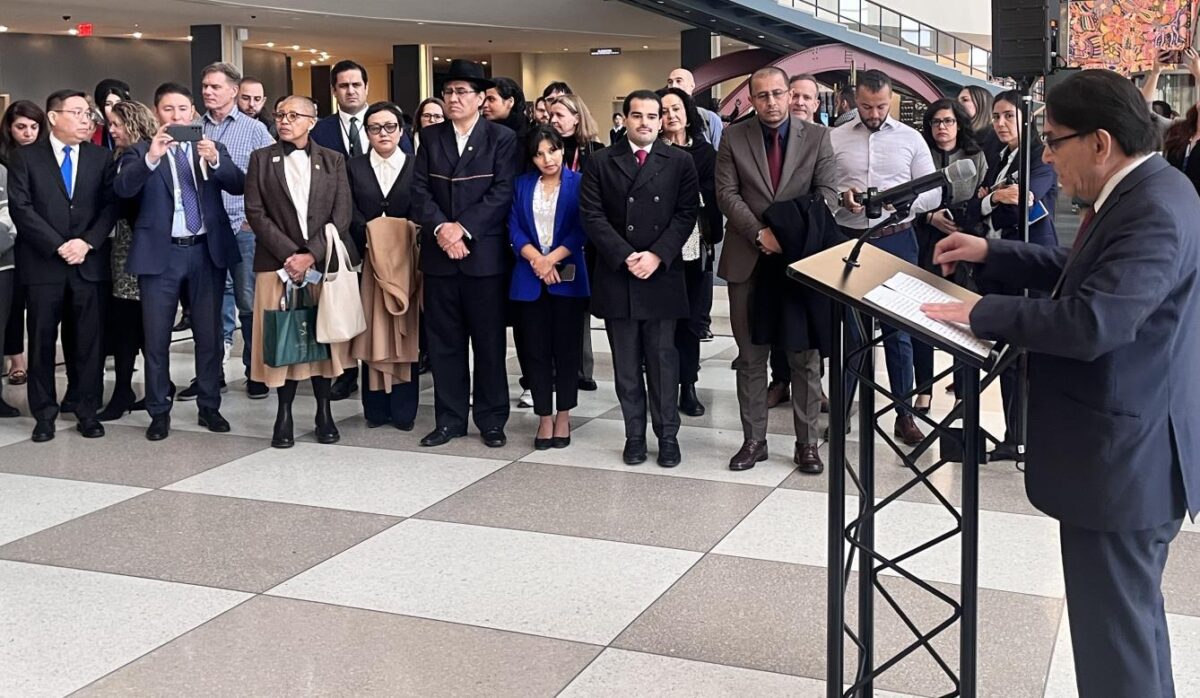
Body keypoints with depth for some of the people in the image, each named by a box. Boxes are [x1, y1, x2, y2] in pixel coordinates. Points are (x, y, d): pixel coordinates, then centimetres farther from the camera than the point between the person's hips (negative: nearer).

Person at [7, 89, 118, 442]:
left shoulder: (101, 158, 10)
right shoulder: (24, 157, 4)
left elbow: (110, 205, 3)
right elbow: (21, 208, -5)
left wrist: (87, 242, -11)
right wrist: (58, 246, -13)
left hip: (90, 263, 1)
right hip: (43, 263, -1)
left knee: (90, 340, 4)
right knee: (42, 340, 4)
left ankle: (88, 411, 14)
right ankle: (44, 414, 14)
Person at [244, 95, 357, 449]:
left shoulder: (333, 161, 8)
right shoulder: (261, 159, 7)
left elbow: (342, 215, 0)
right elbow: (255, 212, 0)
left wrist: (312, 255, -11)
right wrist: (288, 255, -11)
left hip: (325, 261, 0)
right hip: (278, 262, 0)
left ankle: (324, 412, 15)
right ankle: (284, 415, 10)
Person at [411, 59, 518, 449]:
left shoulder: (502, 139, 1)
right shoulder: (431, 137, 12)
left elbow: (503, 192, -8)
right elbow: (420, 190, 4)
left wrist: (463, 227, -15)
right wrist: (440, 226, -13)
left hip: (485, 253, -3)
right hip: (439, 254, 3)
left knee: (489, 341, 3)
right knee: (443, 341, 7)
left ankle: (491, 420, 14)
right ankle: (450, 419, 17)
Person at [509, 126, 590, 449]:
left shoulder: (578, 183, 2)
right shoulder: (522, 185, 11)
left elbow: (581, 230, -5)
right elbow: (514, 228, 3)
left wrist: (551, 259, -13)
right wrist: (536, 259, -11)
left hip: (568, 278, -2)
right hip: (530, 279, 2)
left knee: (566, 348, 3)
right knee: (535, 350, 3)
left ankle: (563, 416, 14)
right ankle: (544, 417, 11)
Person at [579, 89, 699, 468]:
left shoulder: (679, 161, 6)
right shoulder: (602, 162, 6)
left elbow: (686, 214, 0)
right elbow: (592, 215, -1)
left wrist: (656, 256, -11)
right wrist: (624, 257, -11)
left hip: (662, 274, -1)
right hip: (616, 276, 1)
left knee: (663, 358, 2)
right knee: (626, 362, 6)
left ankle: (668, 434, 10)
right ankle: (634, 433, 13)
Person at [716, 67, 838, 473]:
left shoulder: (817, 137, 4)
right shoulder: (734, 138, 4)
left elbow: (826, 191, -1)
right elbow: (727, 193, -2)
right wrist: (760, 233, -15)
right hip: (748, 260, 1)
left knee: (805, 356, 3)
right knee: (750, 357, 6)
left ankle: (807, 443, 12)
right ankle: (753, 440, 16)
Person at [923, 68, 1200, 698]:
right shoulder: (1138, 194, 10)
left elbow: (1089, 322, -32)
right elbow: (1080, 273, 22)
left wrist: (981, 313, -20)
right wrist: (991, 253, 14)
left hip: (1122, 460, -11)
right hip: (1123, 452, 11)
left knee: (1115, 636, 1)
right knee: (1130, 618, 24)